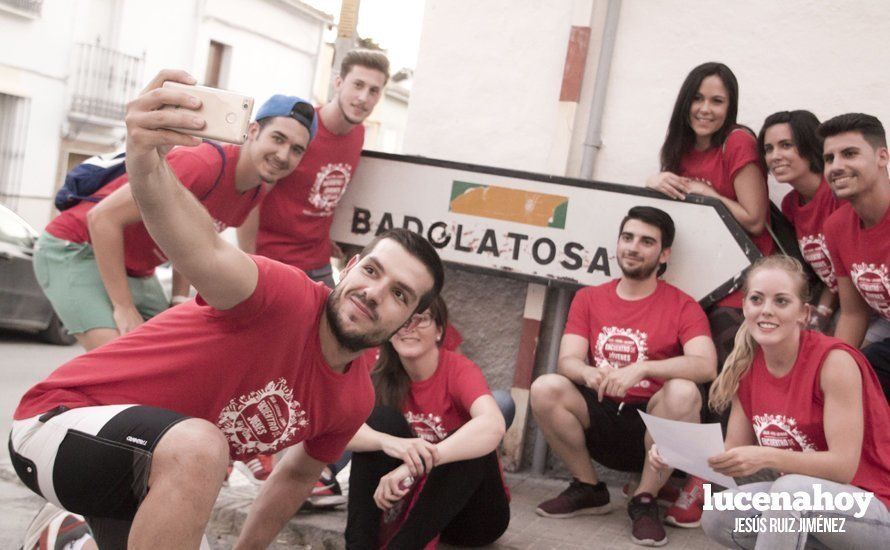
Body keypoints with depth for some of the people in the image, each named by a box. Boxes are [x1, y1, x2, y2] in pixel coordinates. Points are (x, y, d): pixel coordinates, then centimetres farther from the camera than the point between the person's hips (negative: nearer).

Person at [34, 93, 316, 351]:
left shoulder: (258, 192, -2)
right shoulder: (204, 163, -30)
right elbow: (103, 217, -28)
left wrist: (179, 300, 3)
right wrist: (123, 308, -24)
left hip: (137, 272, 9)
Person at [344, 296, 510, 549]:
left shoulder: (459, 370, -18)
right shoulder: (381, 375, -6)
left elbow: (493, 426, -40)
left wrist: (417, 464, -50)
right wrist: (388, 441, -44)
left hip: (472, 512, -3)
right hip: (413, 500, 3)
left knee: (470, 442, -31)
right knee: (382, 416, -17)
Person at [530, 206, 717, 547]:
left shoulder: (682, 306, -2)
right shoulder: (588, 299, 8)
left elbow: (706, 366, -19)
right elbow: (567, 361, -4)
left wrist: (641, 369, -33)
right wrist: (590, 374, -28)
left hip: (653, 423, -2)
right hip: (599, 419, 3)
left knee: (683, 392, -33)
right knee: (545, 388, -24)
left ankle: (644, 500, -11)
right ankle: (588, 490, 0)